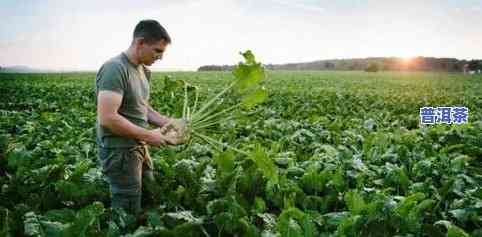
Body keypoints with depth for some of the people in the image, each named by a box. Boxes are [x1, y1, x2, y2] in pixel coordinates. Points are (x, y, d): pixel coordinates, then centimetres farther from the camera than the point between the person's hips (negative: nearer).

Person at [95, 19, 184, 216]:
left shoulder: (143, 70, 9)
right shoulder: (114, 69, -20)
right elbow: (107, 118, -27)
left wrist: (165, 122, 2)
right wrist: (148, 135, -20)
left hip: (139, 148, 9)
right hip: (119, 151, -9)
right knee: (128, 213, 3)